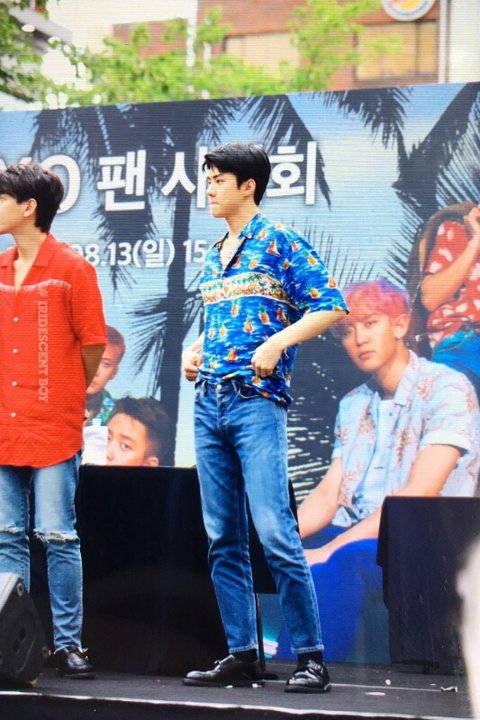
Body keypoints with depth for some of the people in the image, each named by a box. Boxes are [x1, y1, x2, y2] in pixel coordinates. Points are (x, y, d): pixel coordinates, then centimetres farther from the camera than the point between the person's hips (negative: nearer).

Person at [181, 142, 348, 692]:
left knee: (275, 534, -13)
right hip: (209, 402, 8)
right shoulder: (213, 259, 20)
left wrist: (277, 342, -17)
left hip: (257, 401, -8)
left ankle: (310, 658, -7)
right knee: (223, 539, 6)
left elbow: (330, 306, -7)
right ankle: (241, 656, 11)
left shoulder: (280, 243, -1)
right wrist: (193, 351, 12)